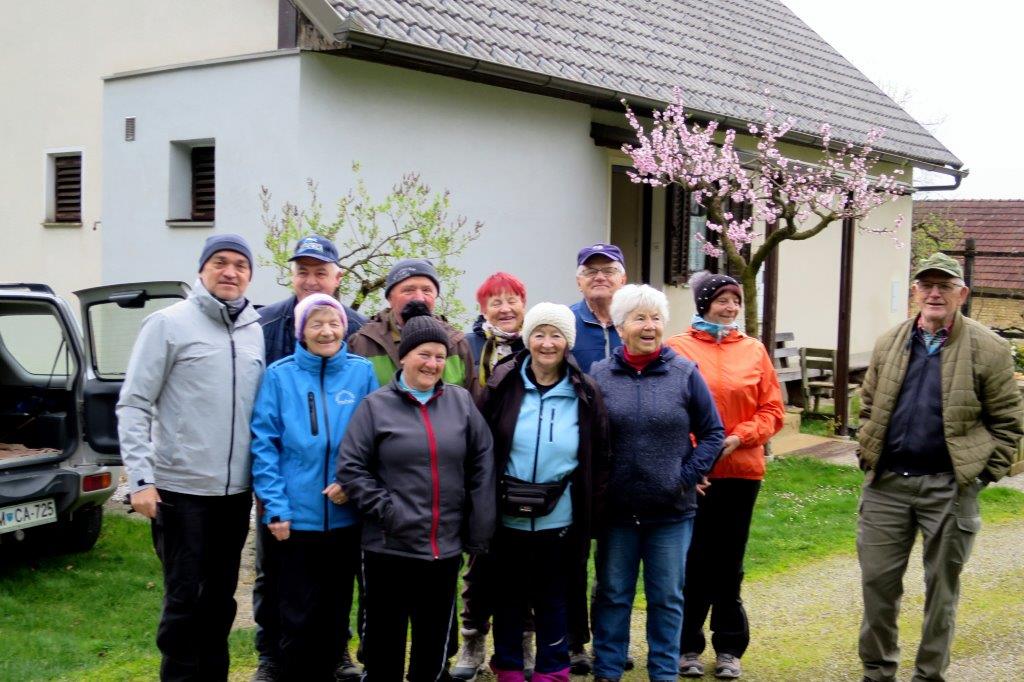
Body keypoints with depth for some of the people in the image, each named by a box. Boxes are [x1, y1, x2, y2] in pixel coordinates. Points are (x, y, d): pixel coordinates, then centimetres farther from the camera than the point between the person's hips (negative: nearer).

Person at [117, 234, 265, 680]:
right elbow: (133, 404, -8)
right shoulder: (169, 323, -6)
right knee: (184, 598, 2)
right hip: (181, 488, -5)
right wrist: (140, 478, -15)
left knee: (220, 598, 14)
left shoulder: (256, 332, 8)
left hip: (236, 491, 5)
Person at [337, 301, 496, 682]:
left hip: (446, 548, 3)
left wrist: (479, 530, 2)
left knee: (434, 643, 15)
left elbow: (482, 466, 6)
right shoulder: (376, 406, -3)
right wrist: (388, 510, -14)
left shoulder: (461, 402, 4)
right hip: (389, 547, -3)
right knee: (385, 641, 7)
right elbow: (351, 469, -6)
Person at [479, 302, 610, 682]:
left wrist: (591, 503, -1)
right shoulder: (503, 386, -5)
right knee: (508, 597, 14)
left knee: (552, 601, 13)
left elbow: (600, 456, 4)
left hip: (559, 520, 0)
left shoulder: (585, 393, -2)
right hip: (508, 517, 0)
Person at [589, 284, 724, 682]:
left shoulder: (685, 374, -1)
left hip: (672, 510, 0)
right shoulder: (599, 375, -1)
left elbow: (712, 432, 4)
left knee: (667, 598, 11)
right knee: (613, 596, 12)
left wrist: (688, 476, -5)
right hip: (615, 510, 0)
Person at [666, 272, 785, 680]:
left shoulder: (754, 351, 6)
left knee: (728, 561, 11)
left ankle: (729, 649, 22)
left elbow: (772, 410, 6)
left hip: (740, 470, 2)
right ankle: (687, 647, 18)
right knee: (690, 559, 5)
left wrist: (738, 438, -9)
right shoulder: (677, 348, -2)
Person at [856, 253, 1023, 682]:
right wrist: (867, 456, 7)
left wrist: (985, 473, -7)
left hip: (949, 486, -3)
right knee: (877, 580, 7)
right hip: (887, 482, 3)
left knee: (941, 586, 9)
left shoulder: (988, 350, -3)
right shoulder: (888, 344, 8)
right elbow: (868, 408, 17)